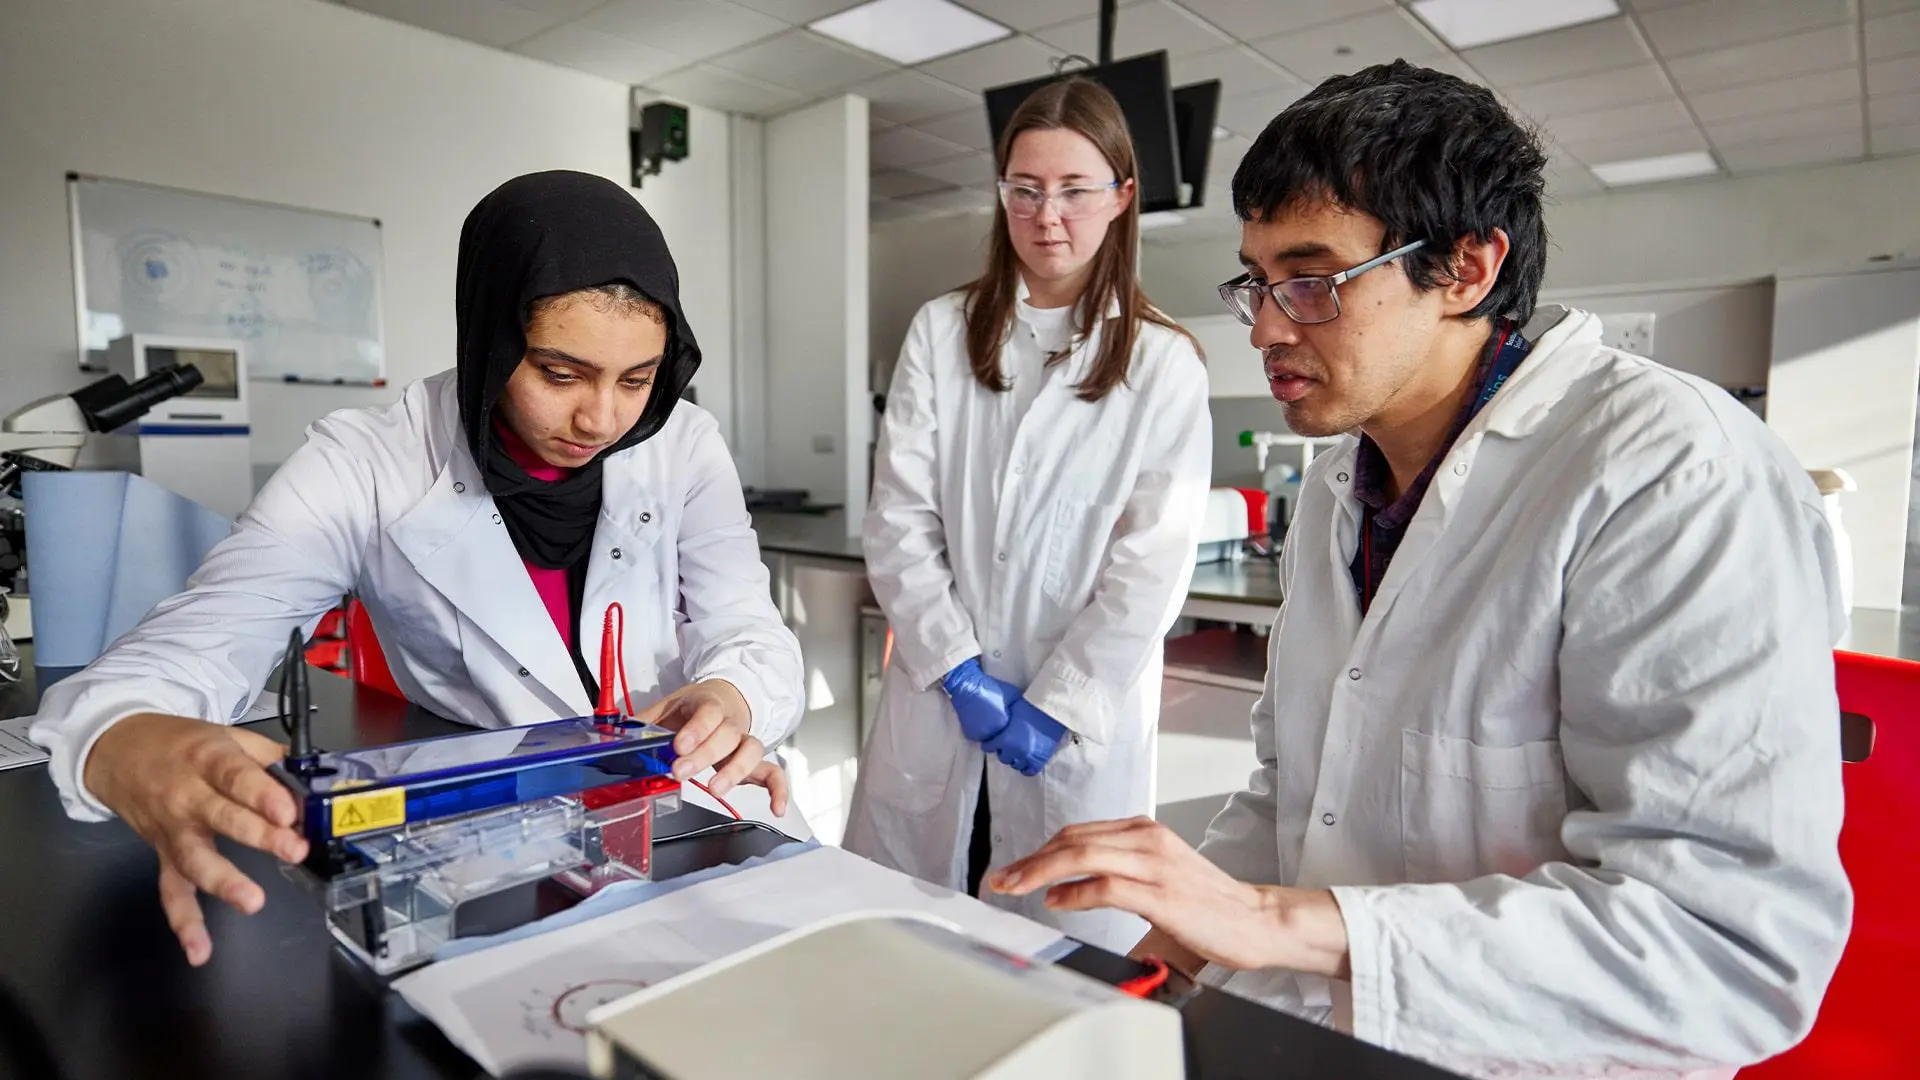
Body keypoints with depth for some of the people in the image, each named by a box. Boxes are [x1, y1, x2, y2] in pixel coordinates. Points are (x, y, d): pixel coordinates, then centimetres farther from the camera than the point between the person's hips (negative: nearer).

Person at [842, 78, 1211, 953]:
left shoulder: (1164, 367, 0)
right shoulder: (941, 333, 6)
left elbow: (1152, 565, -6)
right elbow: (897, 520, 0)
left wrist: (1052, 709, -10)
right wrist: (960, 672, -7)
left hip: (1082, 728, -1)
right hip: (933, 708, 2)